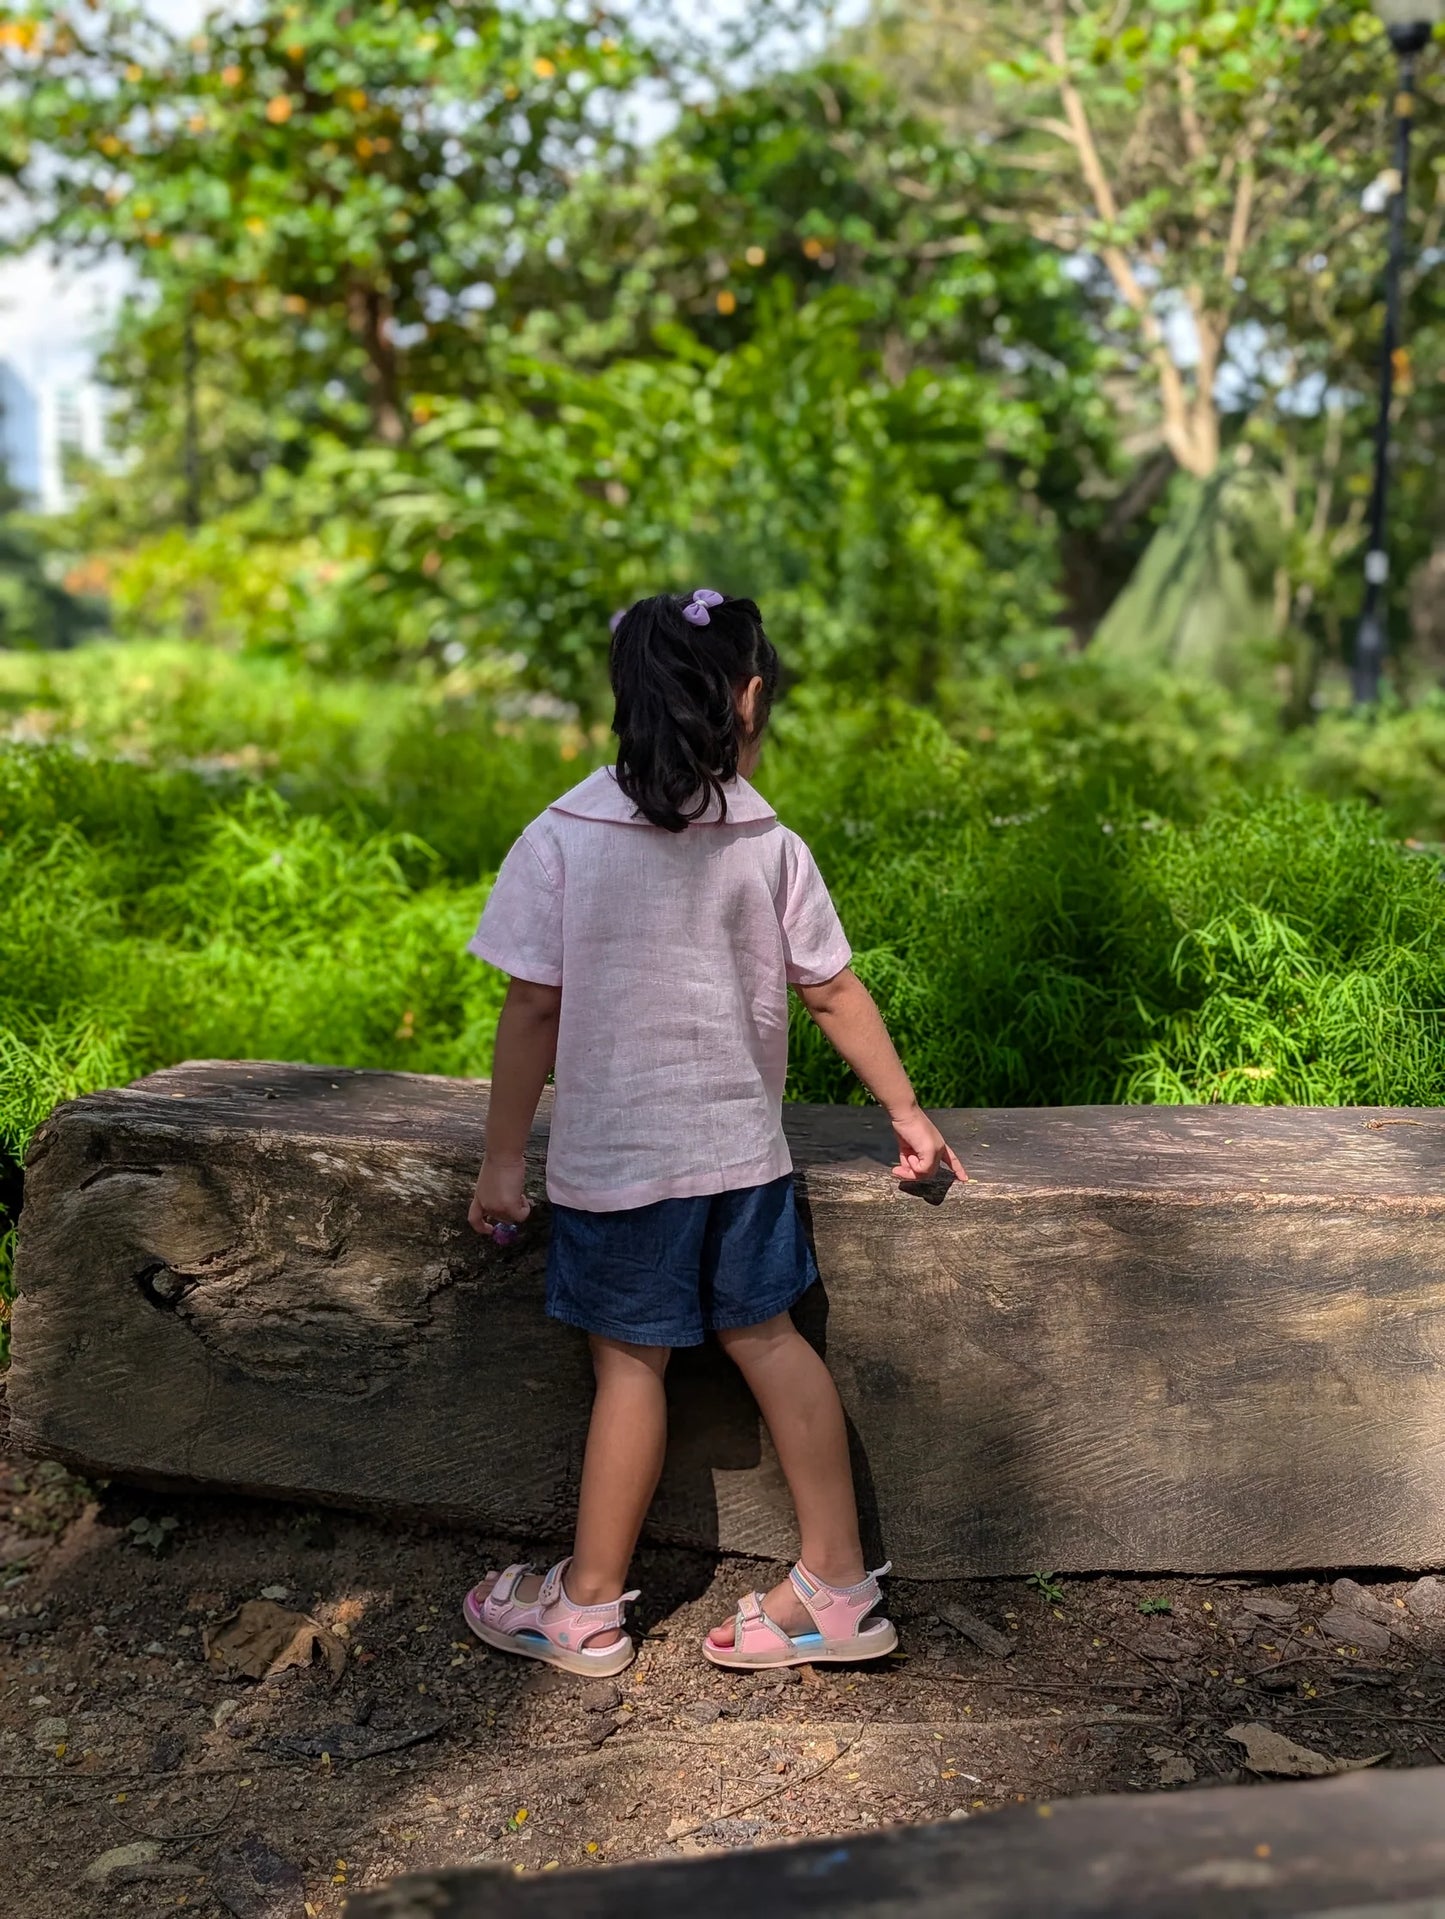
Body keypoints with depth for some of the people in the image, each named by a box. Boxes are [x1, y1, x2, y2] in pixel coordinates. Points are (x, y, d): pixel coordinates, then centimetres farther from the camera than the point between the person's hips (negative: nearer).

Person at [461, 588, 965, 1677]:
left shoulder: (561, 839, -11)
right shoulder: (771, 848, -4)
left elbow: (533, 1009, -10)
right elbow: (834, 993, 3)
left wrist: (503, 1158, -1)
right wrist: (908, 1111, 15)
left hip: (613, 1156, -2)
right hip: (741, 1148, 2)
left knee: (630, 1360, 8)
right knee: (766, 1336, 14)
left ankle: (588, 1610, 22)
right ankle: (838, 1585, 20)